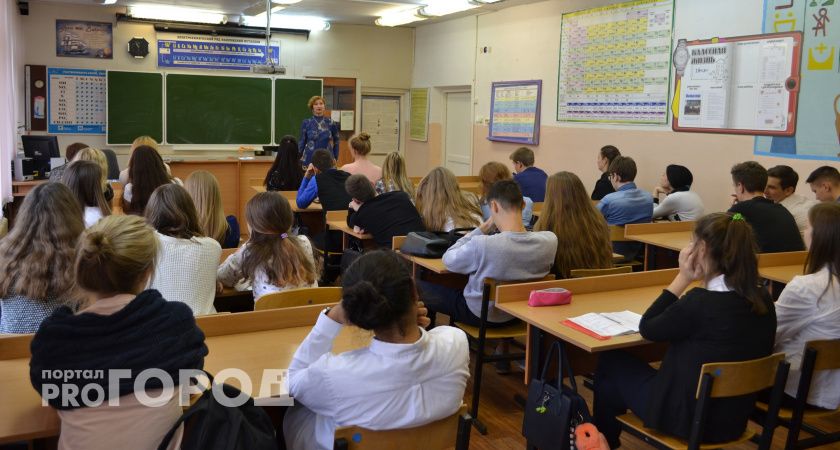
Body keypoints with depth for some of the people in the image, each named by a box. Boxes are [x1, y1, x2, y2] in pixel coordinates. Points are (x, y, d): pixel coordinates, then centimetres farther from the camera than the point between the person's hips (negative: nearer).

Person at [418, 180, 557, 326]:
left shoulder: (481, 244, -34)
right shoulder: (550, 241, -21)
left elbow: (448, 260, -13)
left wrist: (484, 228, -12)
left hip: (481, 315, -5)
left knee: (422, 287, 16)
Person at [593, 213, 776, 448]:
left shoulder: (700, 302, -28)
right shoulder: (763, 300, -5)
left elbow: (647, 329, -11)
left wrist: (683, 278, -11)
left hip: (690, 418, -7)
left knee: (610, 362, 17)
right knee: (629, 364, 26)